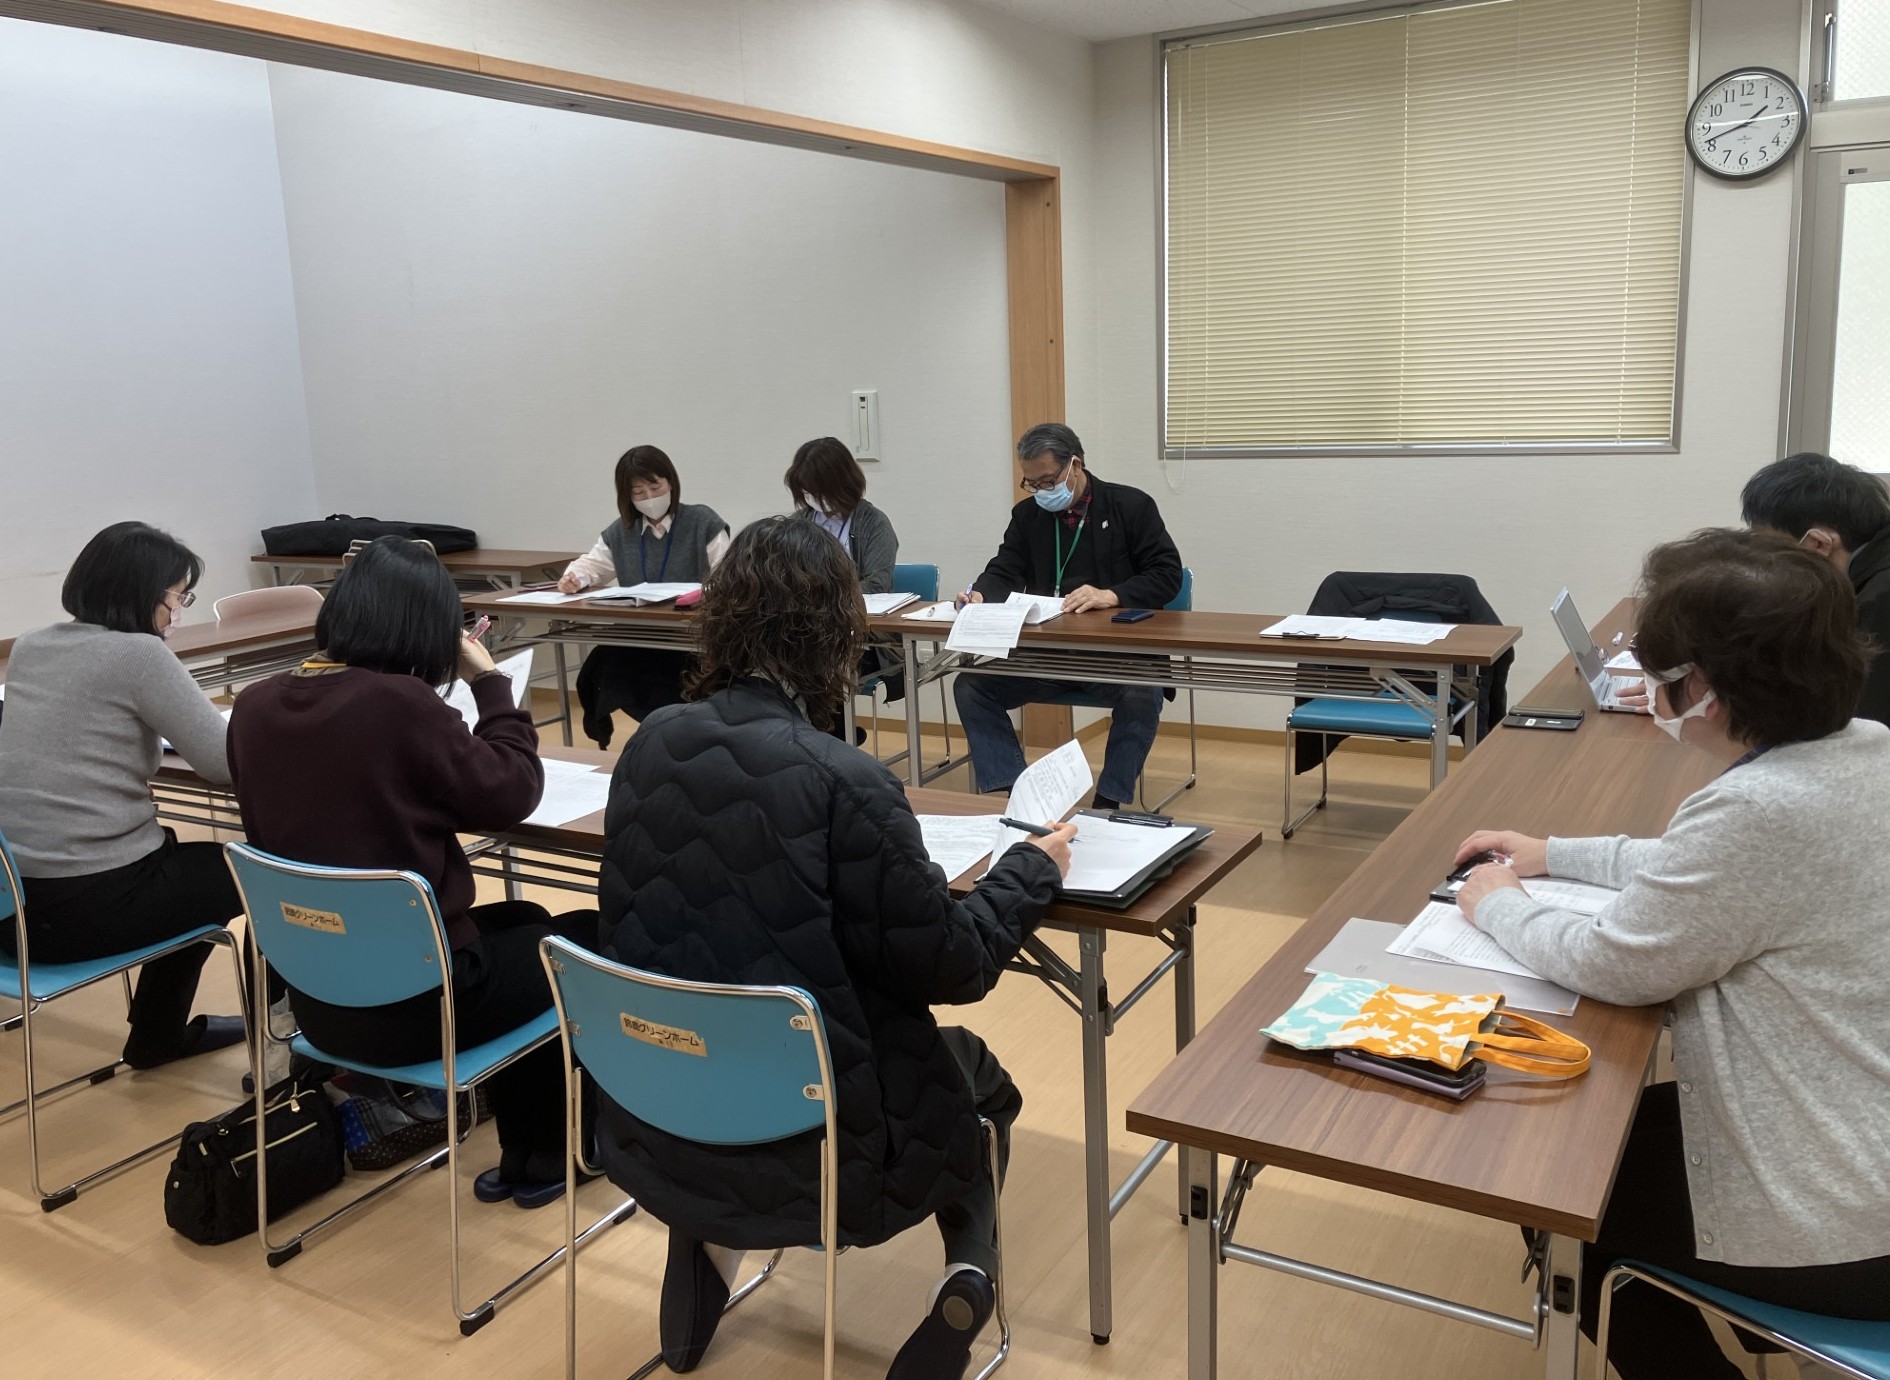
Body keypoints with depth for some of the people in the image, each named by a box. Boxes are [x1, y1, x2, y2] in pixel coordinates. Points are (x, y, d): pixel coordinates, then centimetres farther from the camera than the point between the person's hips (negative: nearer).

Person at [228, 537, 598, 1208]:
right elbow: (513, 792, -11)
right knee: (587, 940, 18)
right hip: (413, 999, -7)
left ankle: (520, 1155, 37)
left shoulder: (254, 706, -2)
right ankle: (547, 1154, 33)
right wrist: (489, 681, -2)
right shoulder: (402, 703, -24)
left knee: (522, 922, 29)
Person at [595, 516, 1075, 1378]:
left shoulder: (650, 746, -6)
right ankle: (967, 1275, 10)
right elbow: (951, 967, -15)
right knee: (977, 1076, 24)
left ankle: (703, 1241, 26)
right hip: (807, 1148, -5)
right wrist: (1032, 869, 2)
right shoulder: (844, 783, -25)